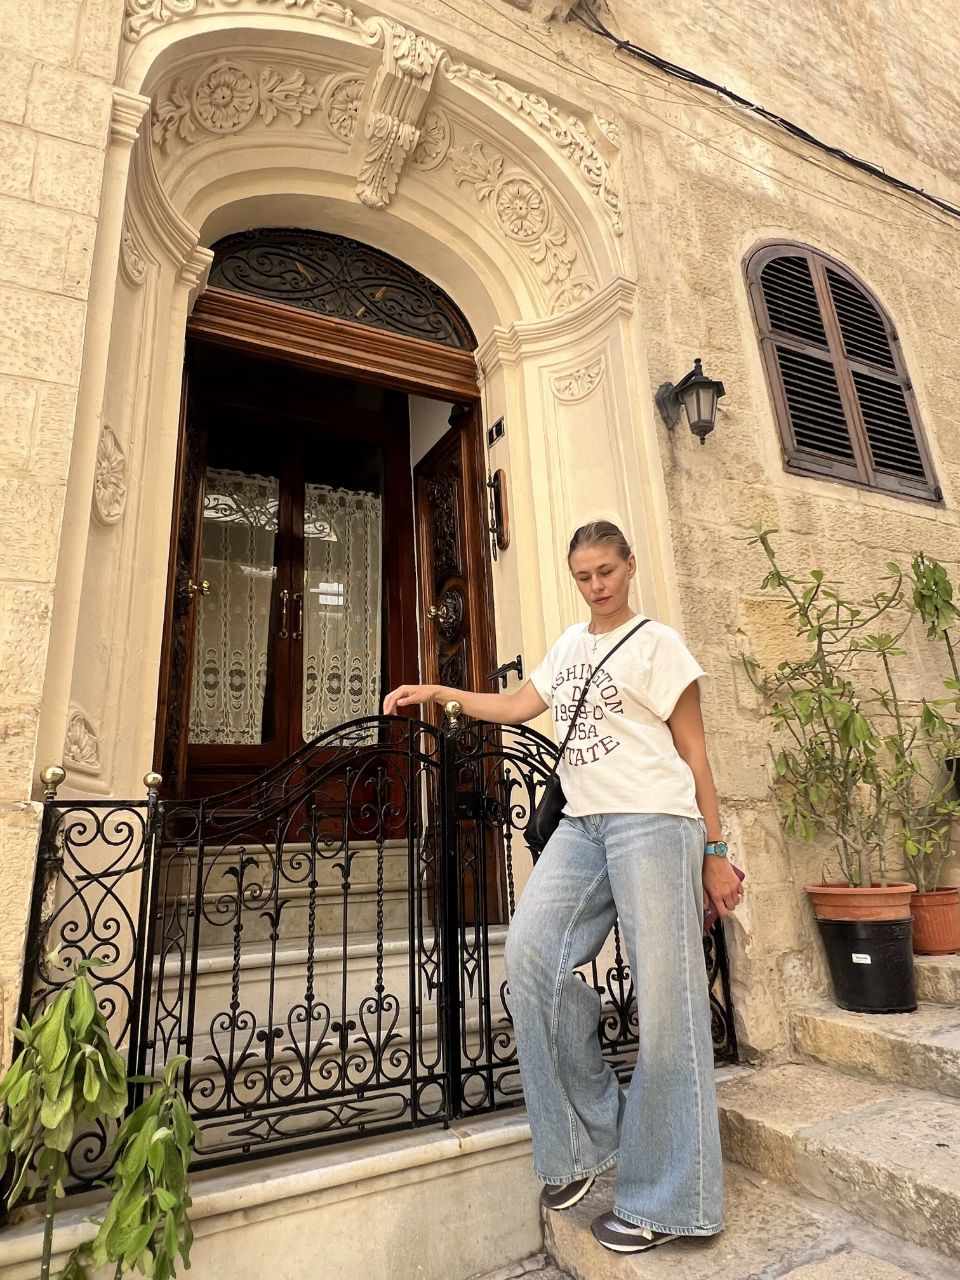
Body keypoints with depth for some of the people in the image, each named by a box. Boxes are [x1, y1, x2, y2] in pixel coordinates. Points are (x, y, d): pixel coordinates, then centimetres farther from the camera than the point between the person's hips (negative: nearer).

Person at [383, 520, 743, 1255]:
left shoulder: (657, 643, 0)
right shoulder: (570, 644, 17)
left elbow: (695, 752, 0)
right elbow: (518, 707, 21)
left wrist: (715, 851, -2)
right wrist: (437, 693, 14)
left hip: (652, 821, -6)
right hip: (583, 824, 6)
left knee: (663, 998, -3)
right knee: (531, 953, -8)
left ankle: (666, 1201, 14)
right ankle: (588, 1137, 11)